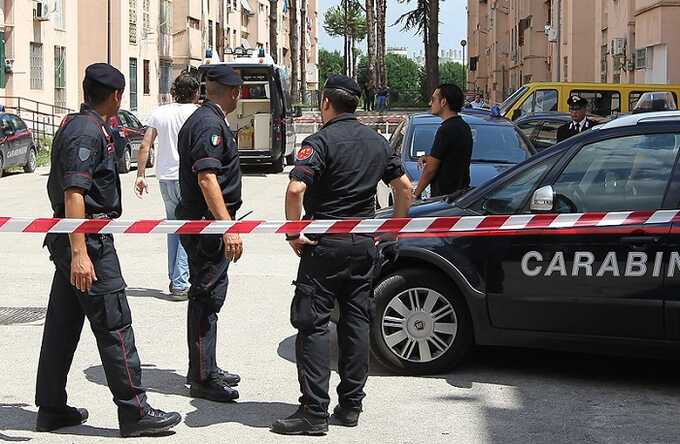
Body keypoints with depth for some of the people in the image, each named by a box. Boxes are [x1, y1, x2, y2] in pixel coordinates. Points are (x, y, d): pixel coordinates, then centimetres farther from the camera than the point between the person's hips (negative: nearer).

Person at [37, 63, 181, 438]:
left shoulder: (73, 124, 16)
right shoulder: (89, 132, -15)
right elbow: (73, 193, -24)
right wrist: (79, 253, -29)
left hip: (68, 240, 10)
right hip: (88, 240, -10)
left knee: (62, 325, 13)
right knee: (114, 326, -6)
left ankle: (51, 409, 20)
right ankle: (134, 412, -1)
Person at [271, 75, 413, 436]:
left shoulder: (321, 141, -11)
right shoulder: (376, 141, 11)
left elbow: (296, 189, -24)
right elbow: (404, 186, 17)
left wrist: (294, 233, -14)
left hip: (325, 244, -6)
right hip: (364, 244, 7)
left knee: (312, 324, -3)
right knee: (357, 322, 11)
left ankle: (314, 411, -5)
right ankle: (350, 406, 16)